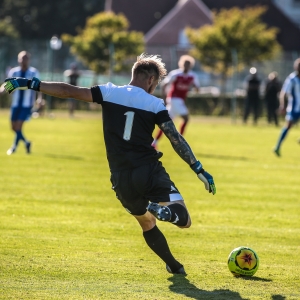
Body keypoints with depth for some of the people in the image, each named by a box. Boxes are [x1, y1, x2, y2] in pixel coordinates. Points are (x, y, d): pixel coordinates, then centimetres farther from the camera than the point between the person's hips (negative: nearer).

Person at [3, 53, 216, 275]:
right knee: (183, 220, -7)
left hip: (121, 178, 3)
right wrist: (200, 170, 2)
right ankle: (161, 210, -38)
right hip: (150, 172, -3)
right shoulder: (155, 104, 1)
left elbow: (69, 91, 1)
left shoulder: (109, 92, 5)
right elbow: (177, 140, -2)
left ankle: (174, 266, 21)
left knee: (148, 224, 25)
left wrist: (30, 84, 6)